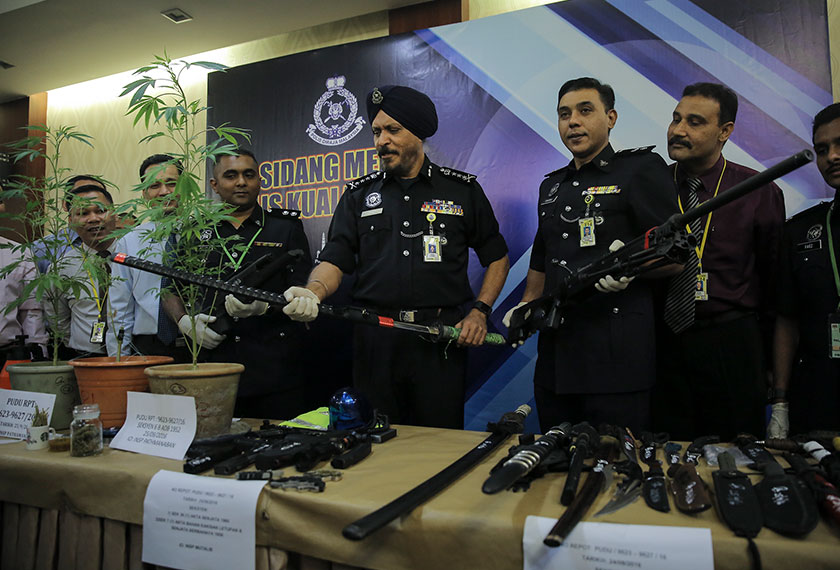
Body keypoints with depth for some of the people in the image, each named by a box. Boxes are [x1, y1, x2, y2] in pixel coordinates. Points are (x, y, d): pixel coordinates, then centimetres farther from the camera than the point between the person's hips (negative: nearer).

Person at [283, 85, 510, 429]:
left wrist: (479, 311, -1)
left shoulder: (462, 190, 6)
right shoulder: (359, 195, 11)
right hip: (374, 341, 2)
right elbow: (334, 260, 4)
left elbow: (497, 257, 12)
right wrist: (312, 294, -16)